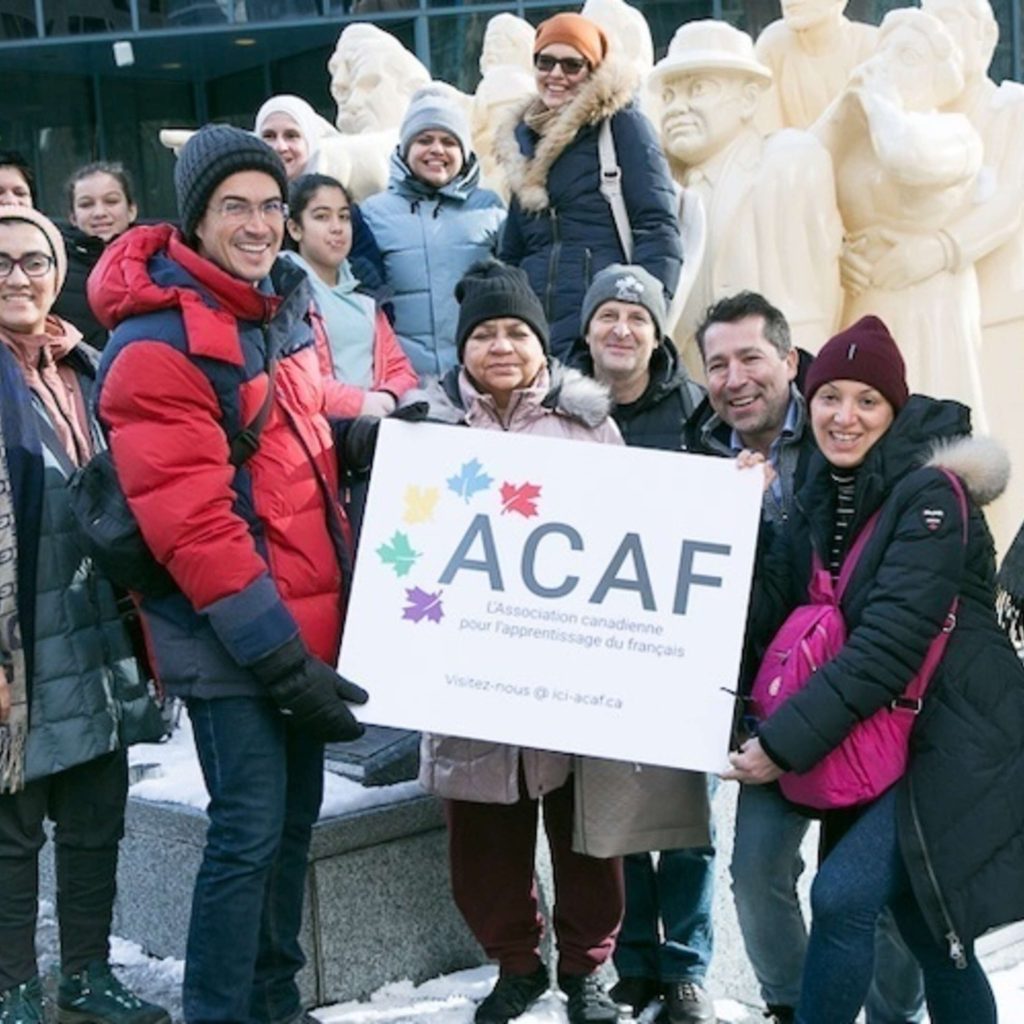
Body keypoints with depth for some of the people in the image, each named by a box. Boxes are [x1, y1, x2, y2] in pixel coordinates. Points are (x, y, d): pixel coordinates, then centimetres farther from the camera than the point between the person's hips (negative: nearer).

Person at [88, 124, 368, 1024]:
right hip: (231, 639, -8)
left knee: (295, 816, 16)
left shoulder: (286, 301, 8)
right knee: (250, 831, -7)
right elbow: (192, 523, -23)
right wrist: (280, 656, -23)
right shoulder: (157, 346, -18)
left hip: (311, 618, 8)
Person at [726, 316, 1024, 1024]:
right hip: (880, 744, 8)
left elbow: (889, 644, -23)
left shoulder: (932, 494, -15)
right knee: (929, 934, 13)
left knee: (843, 895, -18)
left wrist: (786, 742, -24)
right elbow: (769, 605, 0)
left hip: (955, 745, -7)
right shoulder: (824, 495, 9)